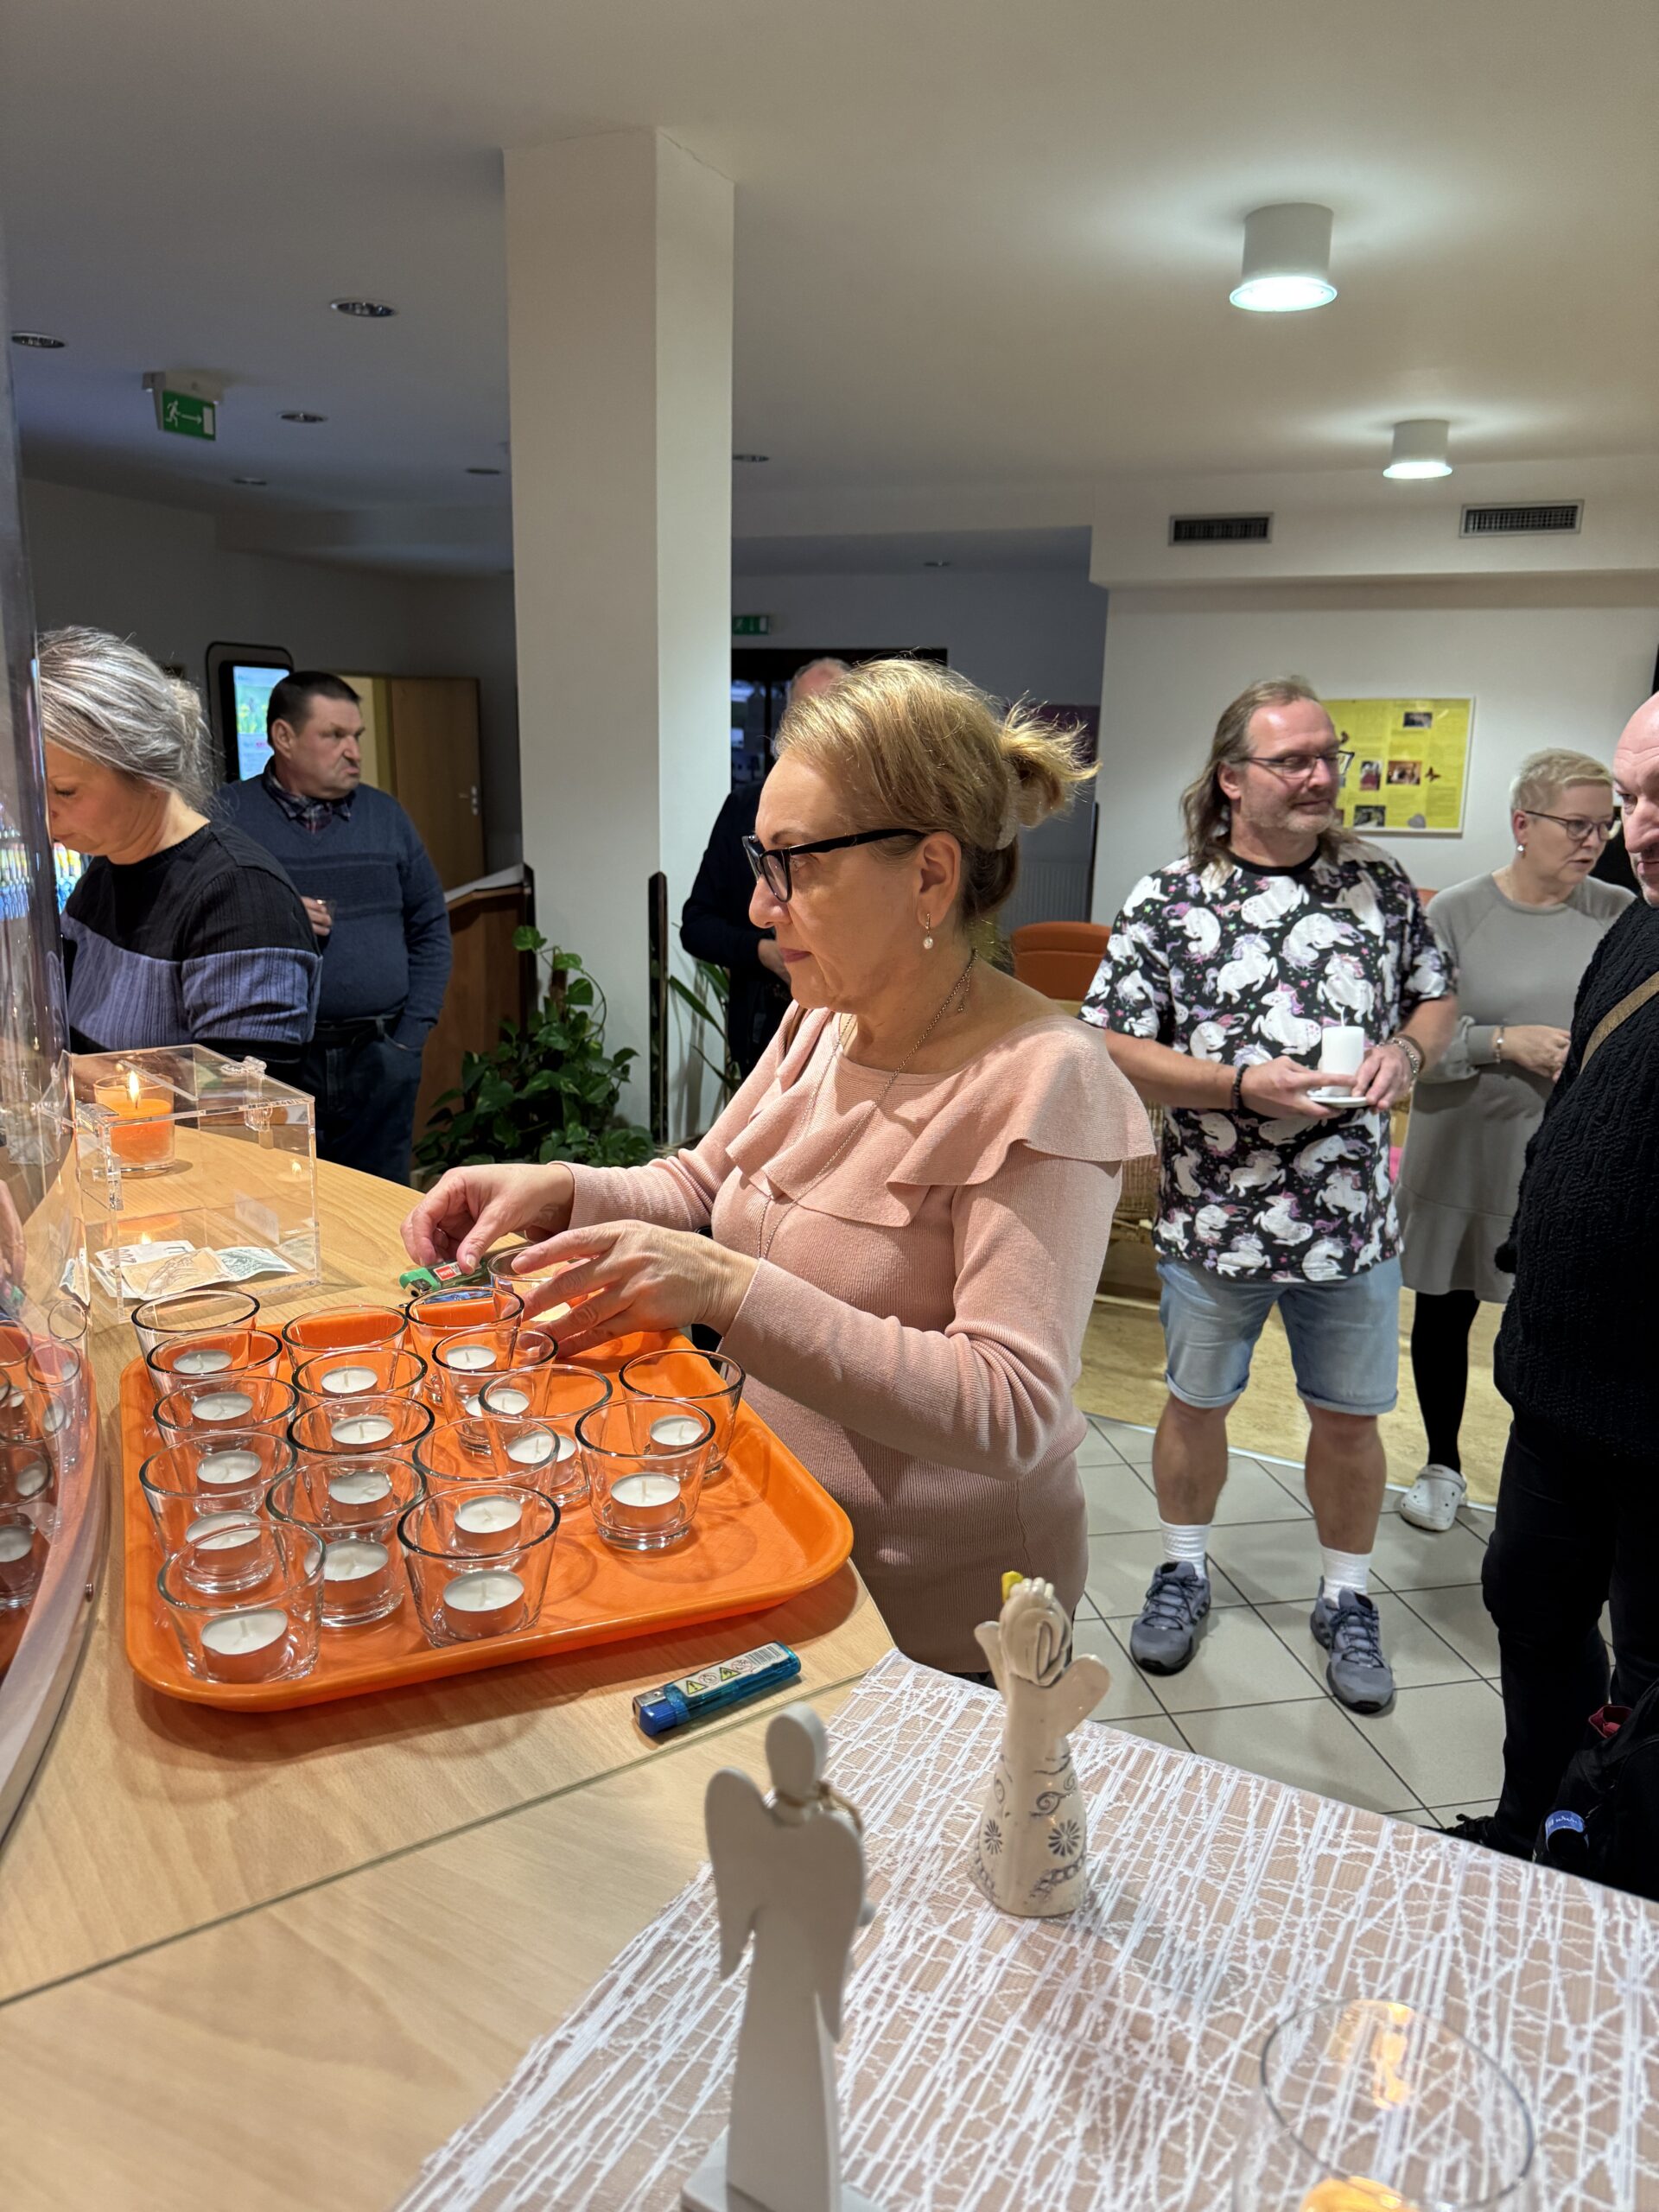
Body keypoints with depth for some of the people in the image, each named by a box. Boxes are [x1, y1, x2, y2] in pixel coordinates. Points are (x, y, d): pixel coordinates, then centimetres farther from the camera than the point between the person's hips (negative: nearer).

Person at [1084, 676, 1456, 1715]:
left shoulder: (1379, 879, 2)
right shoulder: (1168, 901, -8)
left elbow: (1437, 995, 13)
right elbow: (1112, 1047, -10)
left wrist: (1405, 1053, -10)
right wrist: (1243, 1086, -20)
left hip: (1353, 1217, 2)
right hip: (1215, 1216, -2)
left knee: (1350, 1418, 13)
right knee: (1198, 1403, 16)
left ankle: (1347, 1599, 35)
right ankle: (1186, 1573, 39)